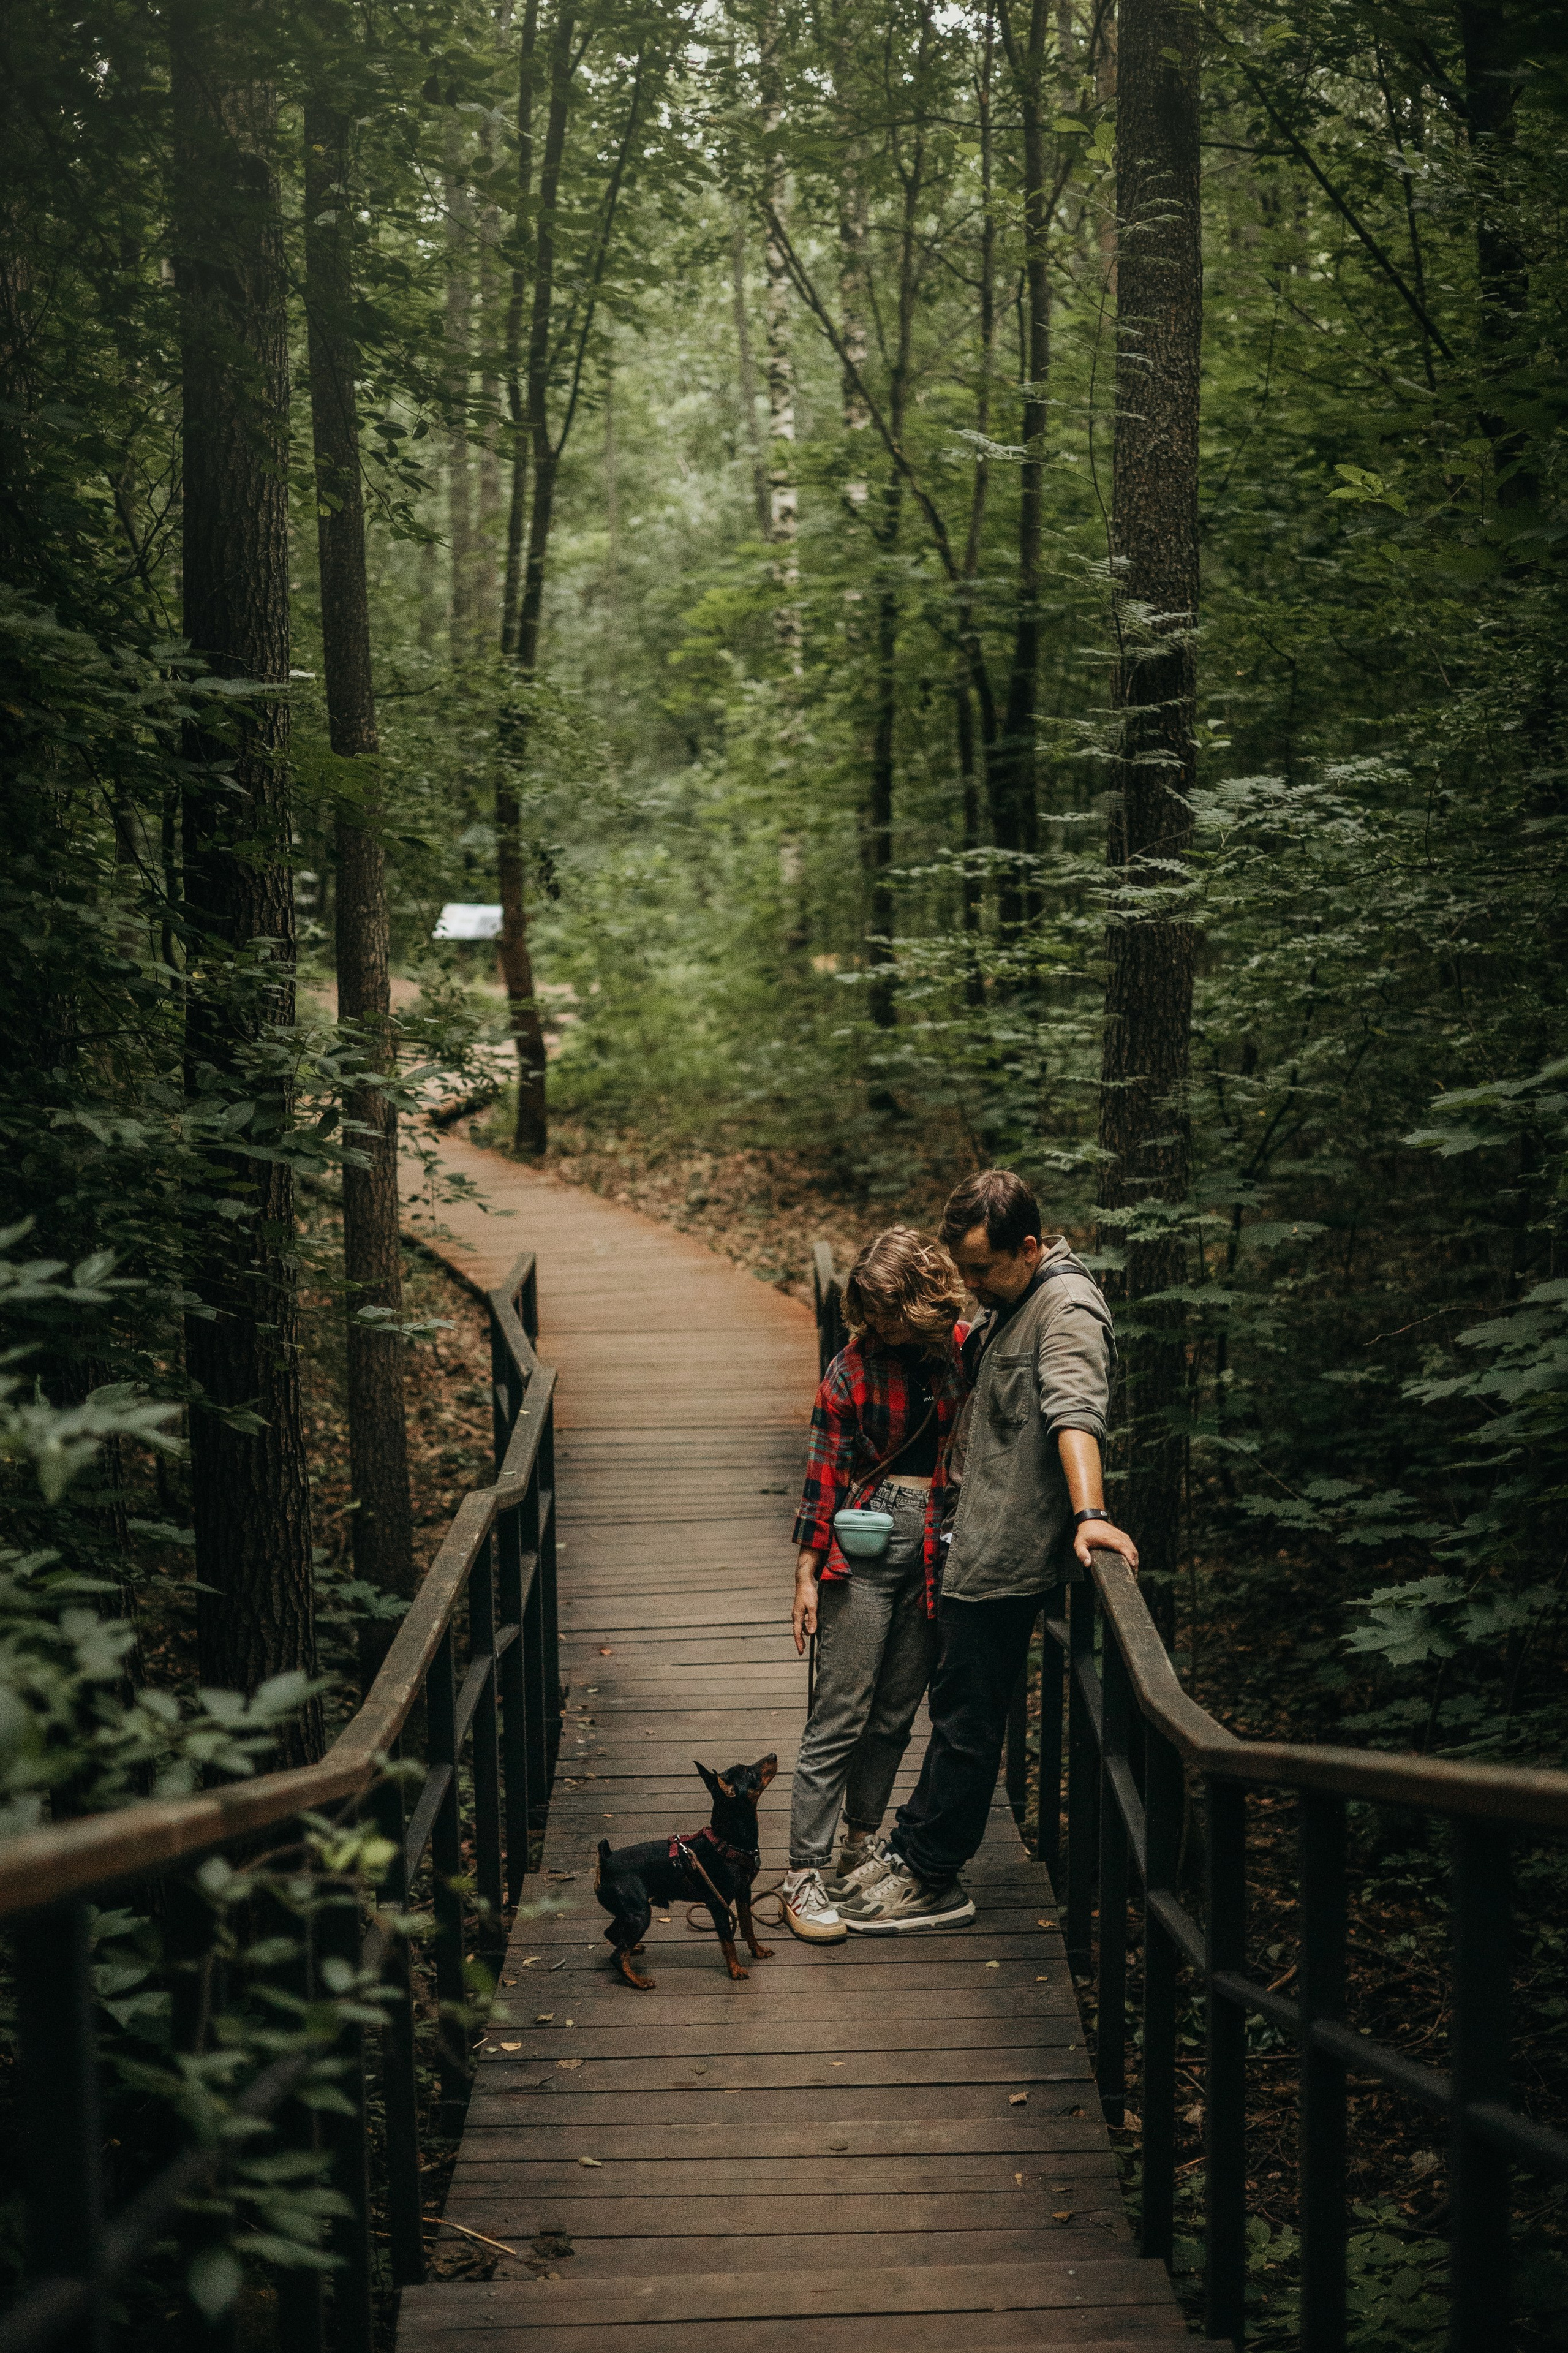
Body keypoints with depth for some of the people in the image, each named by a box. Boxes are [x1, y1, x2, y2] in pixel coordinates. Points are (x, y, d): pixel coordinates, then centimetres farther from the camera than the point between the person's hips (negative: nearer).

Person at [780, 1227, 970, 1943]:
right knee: (840, 1715, -5)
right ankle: (804, 1874, -1)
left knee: (895, 1714, 11)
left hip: (936, 1549, 3)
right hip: (864, 1548, -3)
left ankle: (860, 1848, 26)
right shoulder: (852, 1370, -4)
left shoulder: (962, 1354, 3)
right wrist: (806, 1574, -2)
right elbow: (825, 1474, -1)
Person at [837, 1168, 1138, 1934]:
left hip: (1010, 1551, -10)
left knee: (967, 1715, -1)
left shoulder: (1066, 1307, -19)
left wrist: (1089, 1512, -46)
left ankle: (932, 1882, 10)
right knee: (955, 1699, 18)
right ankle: (912, 1848, 30)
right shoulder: (1006, 1301, 13)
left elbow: (1075, 1413, -35)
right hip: (982, 1538, 10)